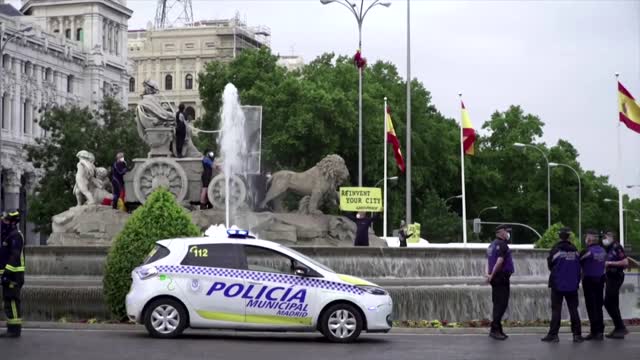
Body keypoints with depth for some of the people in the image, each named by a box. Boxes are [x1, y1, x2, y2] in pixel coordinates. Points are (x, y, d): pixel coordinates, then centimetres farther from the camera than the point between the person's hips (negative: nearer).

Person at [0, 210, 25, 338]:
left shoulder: (16, 235, -13)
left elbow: (15, 256, -22)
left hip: (13, 274, -10)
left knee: (12, 301, -11)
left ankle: (14, 329, -10)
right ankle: (12, 329, 17)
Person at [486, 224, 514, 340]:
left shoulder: (492, 245, 17)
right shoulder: (502, 245, -13)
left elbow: (488, 261, 14)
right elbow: (500, 261, -22)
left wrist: (488, 273, 2)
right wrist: (492, 275, -16)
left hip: (496, 279, 10)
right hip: (502, 278, -10)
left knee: (498, 304, 13)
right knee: (502, 304, -7)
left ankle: (498, 330, 16)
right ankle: (494, 329, -9)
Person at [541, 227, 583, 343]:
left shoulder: (556, 249, -10)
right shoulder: (575, 250, 0)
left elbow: (550, 264, -2)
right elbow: (578, 267, 7)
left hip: (557, 284, -3)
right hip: (572, 285, 3)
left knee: (556, 309, 2)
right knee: (573, 309, 8)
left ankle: (553, 334, -1)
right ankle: (577, 334, 7)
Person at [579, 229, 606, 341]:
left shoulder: (587, 251, -17)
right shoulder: (602, 250, 4)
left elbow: (579, 263, -10)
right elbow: (604, 263, 10)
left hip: (589, 280, -6)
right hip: (600, 279, 6)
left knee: (591, 307, -1)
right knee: (598, 306, 14)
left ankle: (594, 332, -2)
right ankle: (600, 331, 16)